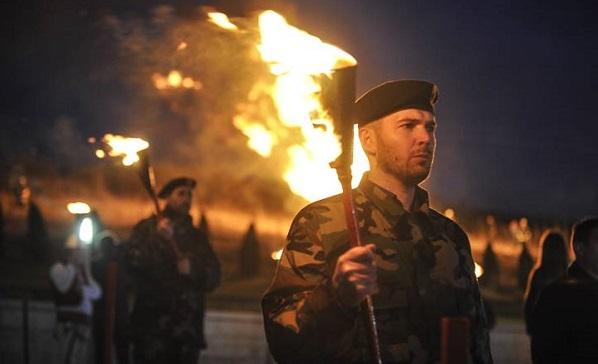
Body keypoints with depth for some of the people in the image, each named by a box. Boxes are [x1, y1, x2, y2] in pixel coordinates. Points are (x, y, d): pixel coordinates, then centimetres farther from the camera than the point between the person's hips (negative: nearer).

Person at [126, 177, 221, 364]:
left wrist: (193, 269, -9)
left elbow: (214, 277, 10)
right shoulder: (147, 228, 7)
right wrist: (158, 238, -17)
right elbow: (134, 263, -7)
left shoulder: (196, 236, 18)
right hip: (153, 324, -4)